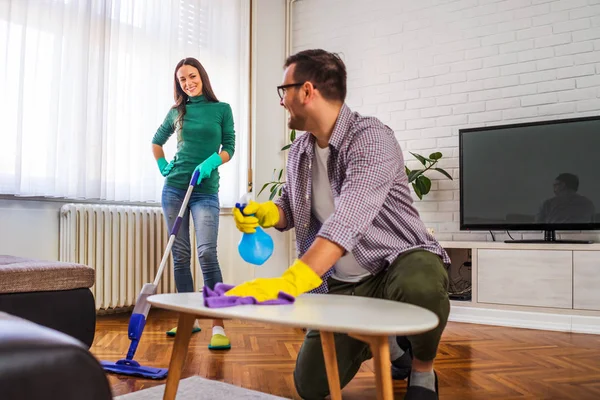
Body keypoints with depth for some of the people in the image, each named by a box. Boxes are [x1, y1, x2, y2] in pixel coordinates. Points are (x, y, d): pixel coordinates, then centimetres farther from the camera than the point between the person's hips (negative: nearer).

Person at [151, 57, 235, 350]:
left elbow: (229, 147, 0)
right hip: (174, 187, 4)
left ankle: (218, 326, -15)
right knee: (180, 255, 5)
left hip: (205, 190, -3)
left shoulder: (221, 109, 3)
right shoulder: (177, 111, 11)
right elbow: (157, 141, 26)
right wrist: (162, 166, 12)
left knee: (207, 253, -17)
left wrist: (210, 163, -17)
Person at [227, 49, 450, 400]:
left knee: (419, 286, -42)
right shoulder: (299, 152, 2)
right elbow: (291, 209, 17)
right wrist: (262, 213, -7)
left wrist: (291, 282, -46)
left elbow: (348, 221, -36)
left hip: (400, 261, -6)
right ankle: (385, 340, 30)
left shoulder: (371, 138, -22)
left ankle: (423, 372, -6)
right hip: (343, 283, 6)